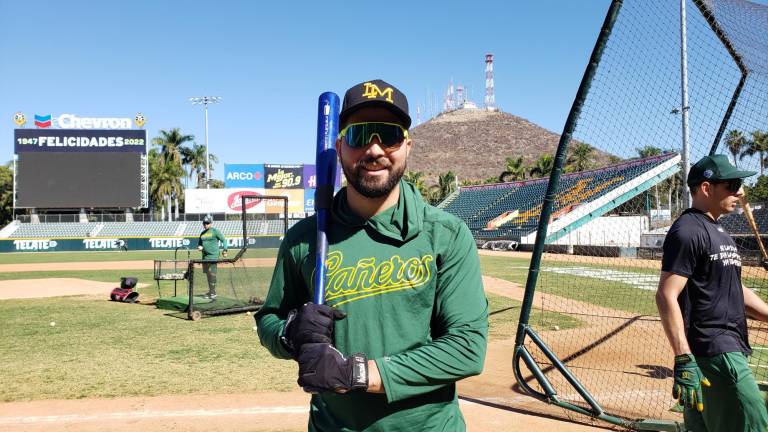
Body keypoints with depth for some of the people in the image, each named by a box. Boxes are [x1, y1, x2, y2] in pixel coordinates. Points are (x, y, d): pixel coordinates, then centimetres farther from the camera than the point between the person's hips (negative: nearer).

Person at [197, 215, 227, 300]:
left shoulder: (215, 231, -1)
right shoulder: (202, 233, 16)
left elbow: (223, 240, -1)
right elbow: (199, 243, 25)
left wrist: (225, 250, -10)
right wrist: (199, 247, 2)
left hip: (213, 256, -7)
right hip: (205, 256, 7)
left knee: (212, 273, -12)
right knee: (207, 274, 8)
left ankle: (213, 292, -9)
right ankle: (210, 291, 15)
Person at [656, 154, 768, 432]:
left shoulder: (719, 231, 18)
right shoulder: (687, 231, -13)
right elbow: (666, 297, -20)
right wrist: (684, 361, -26)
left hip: (731, 348, 10)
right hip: (712, 352, -10)